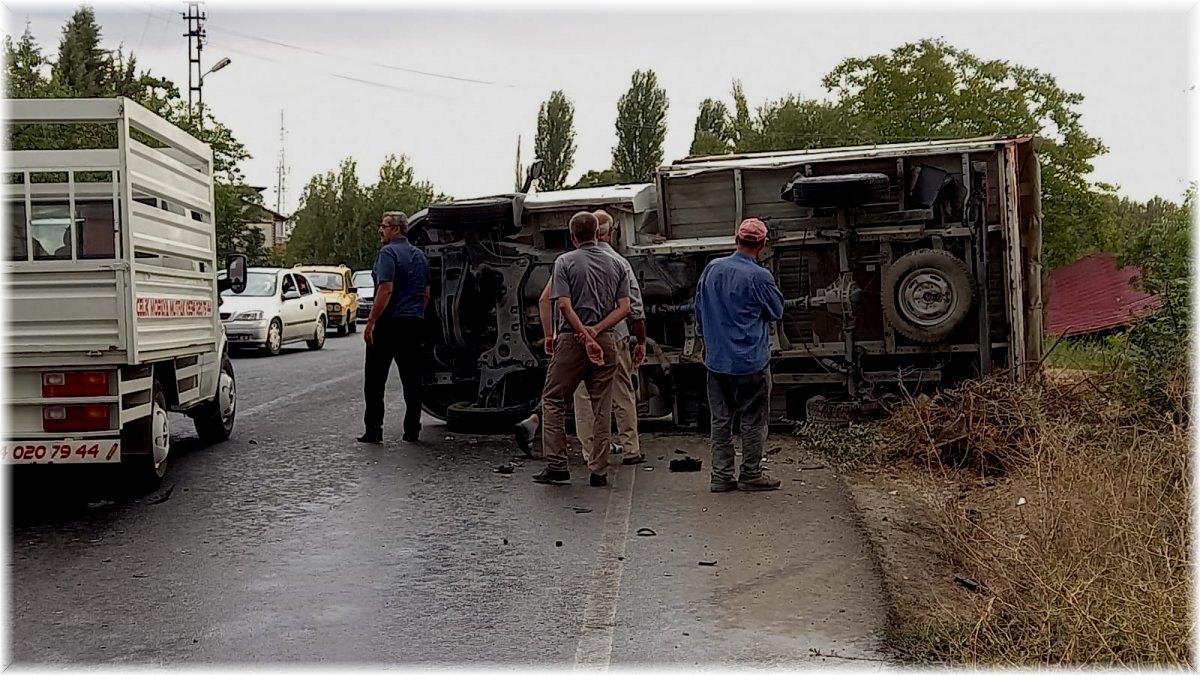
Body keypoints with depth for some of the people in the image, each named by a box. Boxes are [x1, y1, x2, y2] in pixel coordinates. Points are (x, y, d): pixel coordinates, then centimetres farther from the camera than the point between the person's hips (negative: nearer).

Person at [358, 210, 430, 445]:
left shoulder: (388, 252, -11)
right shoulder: (419, 255, 14)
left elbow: (386, 289, -20)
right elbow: (426, 293, 19)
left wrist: (371, 322, -19)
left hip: (389, 323, -7)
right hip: (414, 323, 7)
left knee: (375, 379, 0)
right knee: (412, 379, 8)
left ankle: (373, 430, -1)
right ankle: (412, 430, 8)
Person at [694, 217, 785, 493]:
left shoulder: (712, 269, 1)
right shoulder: (759, 277, -15)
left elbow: (700, 310, 12)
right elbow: (777, 311, -1)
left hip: (716, 359, 5)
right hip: (751, 360, -5)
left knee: (720, 419, 11)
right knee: (753, 420, 7)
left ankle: (721, 476, 13)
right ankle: (751, 475, 13)